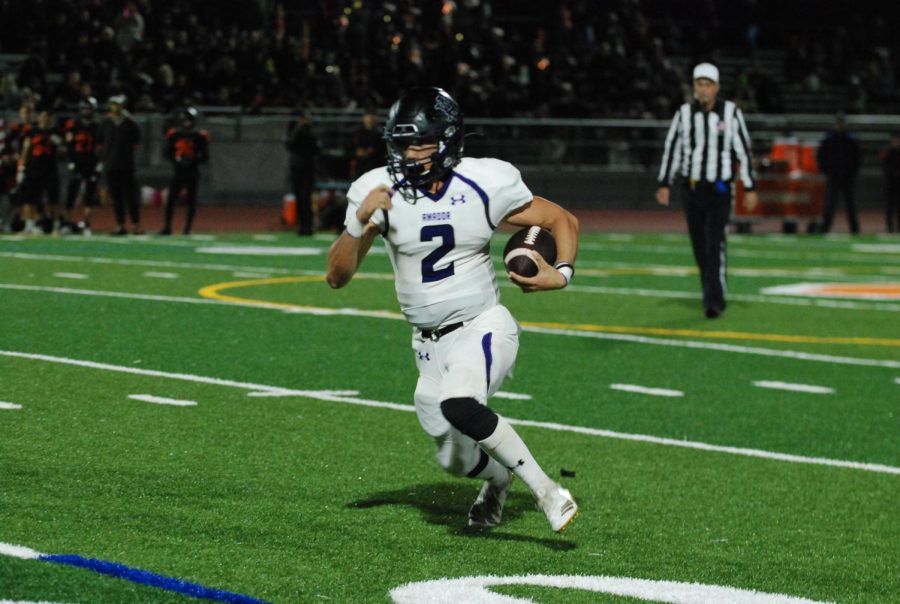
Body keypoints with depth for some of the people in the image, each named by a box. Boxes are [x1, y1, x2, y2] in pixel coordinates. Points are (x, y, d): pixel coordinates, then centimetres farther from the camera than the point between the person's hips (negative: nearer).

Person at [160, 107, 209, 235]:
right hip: (178, 171, 1)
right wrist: (177, 159, -13)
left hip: (193, 173, -1)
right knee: (171, 200, -5)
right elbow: (168, 153, 7)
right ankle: (167, 227, 1)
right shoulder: (174, 135, 4)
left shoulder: (200, 137, -1)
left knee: (191, 200, 1)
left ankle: (188, 227, 12)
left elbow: (205, 157, 0)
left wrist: (192, 160, -17)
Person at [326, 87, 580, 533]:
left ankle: (547, 492, -22)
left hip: (484, 327, -4)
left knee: (458, 404, -34)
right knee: (457, 461, 14)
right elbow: (337, 277, -11)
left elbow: (563, 221, 1)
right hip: (430, 344, 4)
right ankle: (498, 476, 51)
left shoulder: (485, 185, -11)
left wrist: (561, 274, -18)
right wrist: (360, 224, -28)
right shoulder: (380, 192, -9)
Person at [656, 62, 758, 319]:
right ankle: (713, 295, 19)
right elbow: (672, 149, 7)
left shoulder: (730, 112, -3)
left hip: (719, 189, -3)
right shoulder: (684, 113, 3)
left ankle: (714, 300, -17)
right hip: (691, 188, 3)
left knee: (715, 243, -15)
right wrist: (664, 184, 0)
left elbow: (744, 151, -1)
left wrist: (750, 188, -3)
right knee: (699, 246, 6)